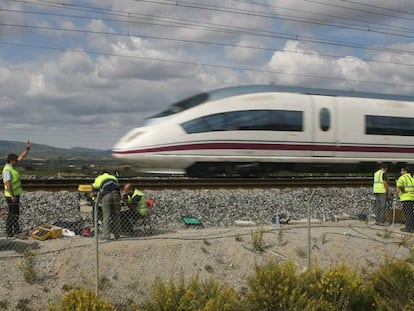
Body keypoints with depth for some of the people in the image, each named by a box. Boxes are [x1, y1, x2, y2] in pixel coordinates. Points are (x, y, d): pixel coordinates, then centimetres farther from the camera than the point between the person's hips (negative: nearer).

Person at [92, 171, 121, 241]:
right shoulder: (114, 177, 37)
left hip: (106, 195, -3)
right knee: (116, 215, 10)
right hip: (116, 194, 3)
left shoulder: (99, 178, 28)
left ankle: (106, 235, -9)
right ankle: (117, 235, 12)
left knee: (106, 215, -3)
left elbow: (94, 189, 22)